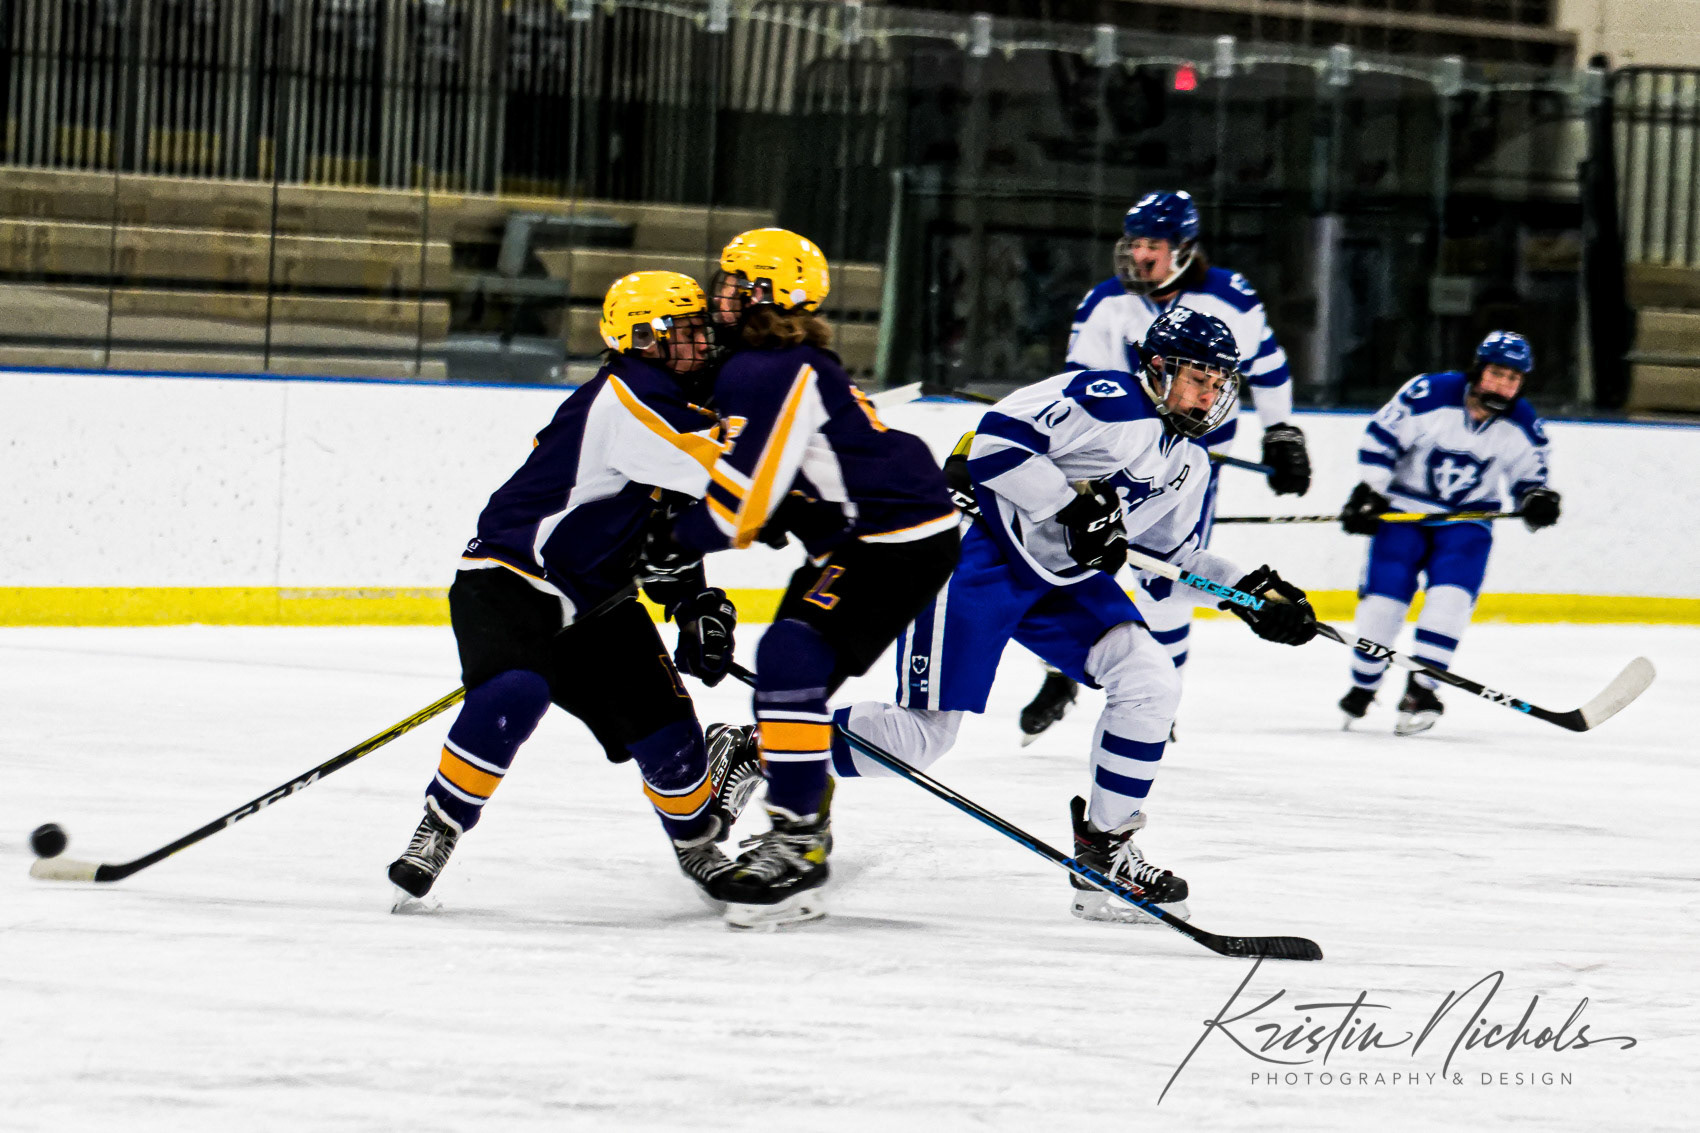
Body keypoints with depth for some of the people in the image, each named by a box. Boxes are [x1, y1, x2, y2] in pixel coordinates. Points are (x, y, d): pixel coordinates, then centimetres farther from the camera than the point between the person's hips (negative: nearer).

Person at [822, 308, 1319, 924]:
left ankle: (1104, 850, 1)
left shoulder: (1189, 464, 11)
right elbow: (997, 439, -26)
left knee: (1150, 679, -10)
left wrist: (1251, 591, 14)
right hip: (978, 554, -8)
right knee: (923, 734, -12)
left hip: (1063, 576, 8)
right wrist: (1072, 504, -28)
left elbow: (1177, 552, 25)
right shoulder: (1108, 399, -19)